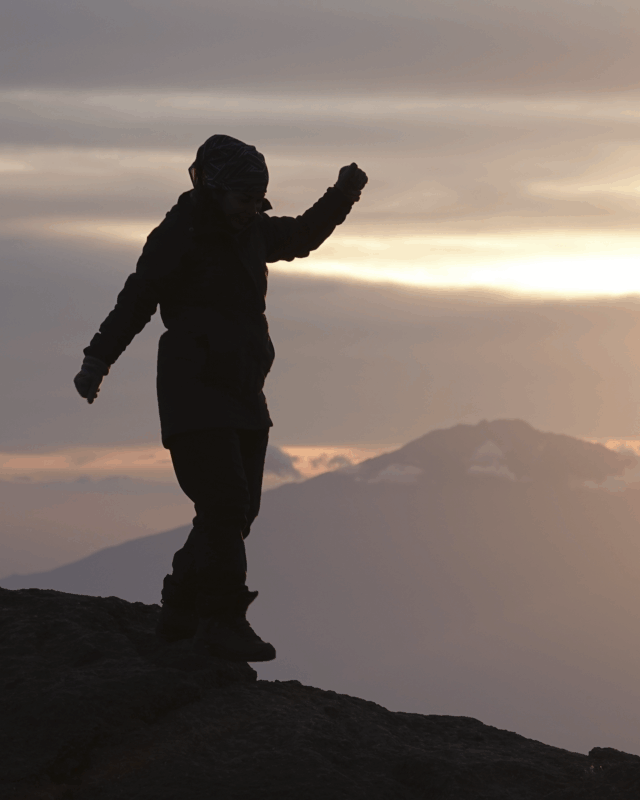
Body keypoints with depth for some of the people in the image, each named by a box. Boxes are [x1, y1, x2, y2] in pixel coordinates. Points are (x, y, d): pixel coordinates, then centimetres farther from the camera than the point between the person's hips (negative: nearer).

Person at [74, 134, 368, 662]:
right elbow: (136, 300, -9)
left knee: (238, 510, 6)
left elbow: (303, 236, 30)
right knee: (225, 505, -16)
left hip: (243, 396, 9)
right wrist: (97, 362, -10)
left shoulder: (251, 232, 14)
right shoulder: (179, 236, -9)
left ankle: (182, 610, 14)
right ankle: (223, 619, -13)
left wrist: (343, 194, 16)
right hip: (195, 395, -9)